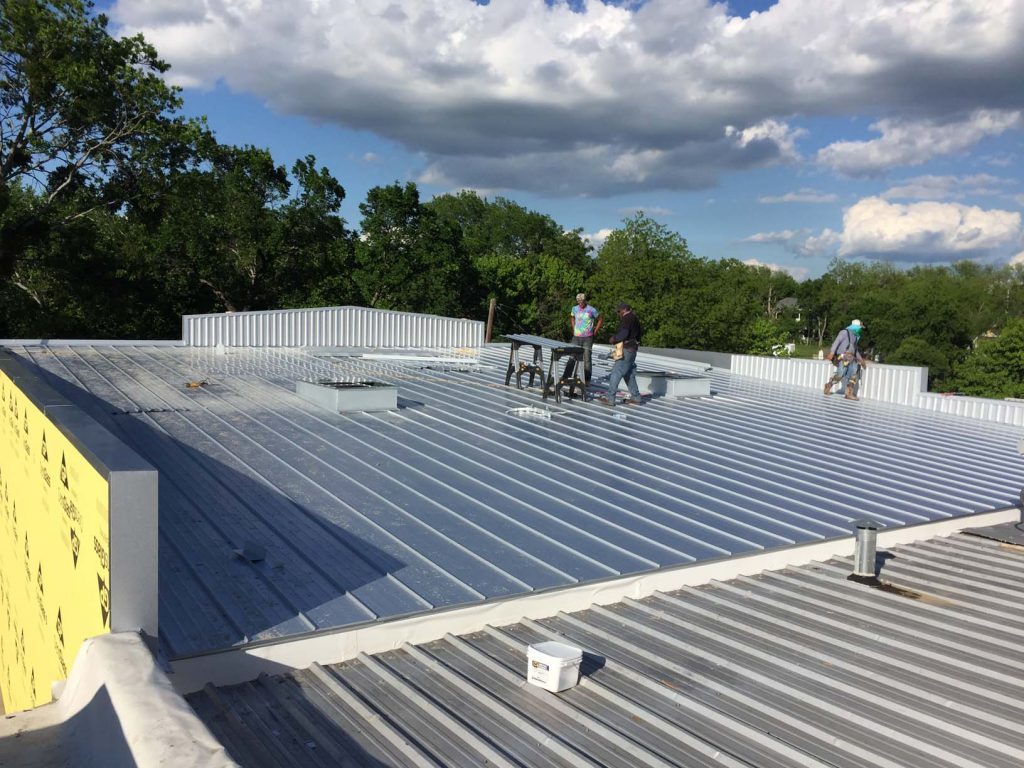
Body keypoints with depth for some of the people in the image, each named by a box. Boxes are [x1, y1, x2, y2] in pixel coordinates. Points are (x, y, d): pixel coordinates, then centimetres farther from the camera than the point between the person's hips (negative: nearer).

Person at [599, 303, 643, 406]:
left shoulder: (627, 318, -13)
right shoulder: (634, 318, 18)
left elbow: (623, 333, -24)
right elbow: (640, 332, 27)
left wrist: (614, 338, -10)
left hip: (627, 350, -10)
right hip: (633, 348, 10)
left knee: (616, 373, -10)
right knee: (628, 373, 17)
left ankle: (610, 398, -12)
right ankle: (636, 396, 20)